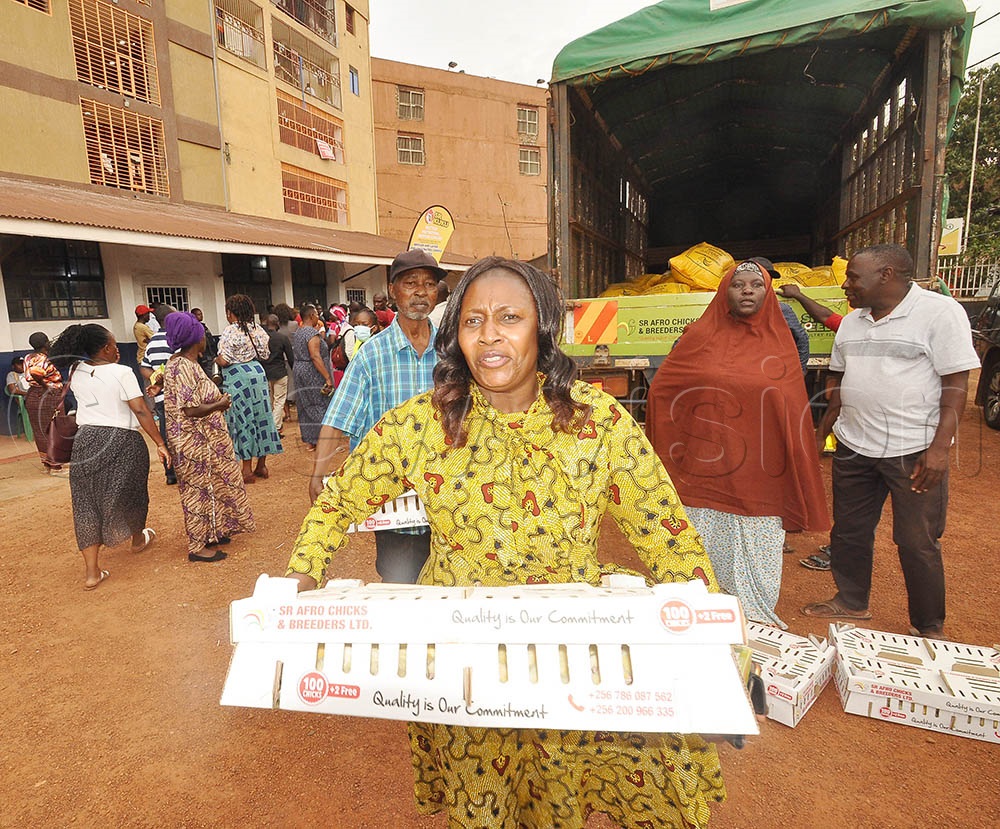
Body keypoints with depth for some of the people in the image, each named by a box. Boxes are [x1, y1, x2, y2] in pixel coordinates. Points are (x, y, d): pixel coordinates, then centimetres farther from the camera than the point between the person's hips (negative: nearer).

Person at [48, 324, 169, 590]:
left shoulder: (77, 373, 5)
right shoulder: (122, 373, -12)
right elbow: (141, 411, -16)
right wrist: (160, 443, -13)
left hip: (86, 441, 5)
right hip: (121, 442, -4)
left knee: (88, 503, 8)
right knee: (128, 493, 18)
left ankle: (91, 571, 7)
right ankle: (138, 539, 43)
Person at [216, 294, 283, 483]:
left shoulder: (230, 331, -14)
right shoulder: (257, 329, 4)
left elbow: (223, 361, -17)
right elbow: (265, 355, 9)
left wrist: (216, 360, 4)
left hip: (237, 377, -6)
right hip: (257, 372, 6)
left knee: (242, 420, 1)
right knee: (260, 416, 10)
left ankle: (247, 470, 6)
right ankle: (261, 466, 19)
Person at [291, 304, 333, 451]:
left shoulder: (297, 332, 12)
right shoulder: (313, 333, -17)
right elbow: (315, 357, -25)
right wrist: (328, 377, -26)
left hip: (299, 371, 9)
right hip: (312, 374, -9)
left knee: (306, 406, 13)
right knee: (319, 406, -2)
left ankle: (308, 440, 20)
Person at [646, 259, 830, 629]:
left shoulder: (780, 341, 6)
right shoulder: (700, 336, 0)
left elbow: (795, 410, 9)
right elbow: (660, 387, 4)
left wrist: (800, 465, 8)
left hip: (761, 476, 2)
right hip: (708, 470, -1)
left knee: (758, 553, 9)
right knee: (708, 551, 8)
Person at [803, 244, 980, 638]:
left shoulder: (940, 312, -8)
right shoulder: (852, 322, 11)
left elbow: (956, 384, -12)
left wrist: (940, 447, -19)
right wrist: (821, 433, 15)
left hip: (914, 451, -6)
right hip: (853, 447, 6)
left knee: (918, 543, 4)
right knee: (849, 530, 14)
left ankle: (929, 628, 23)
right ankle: (851, 602, 33)